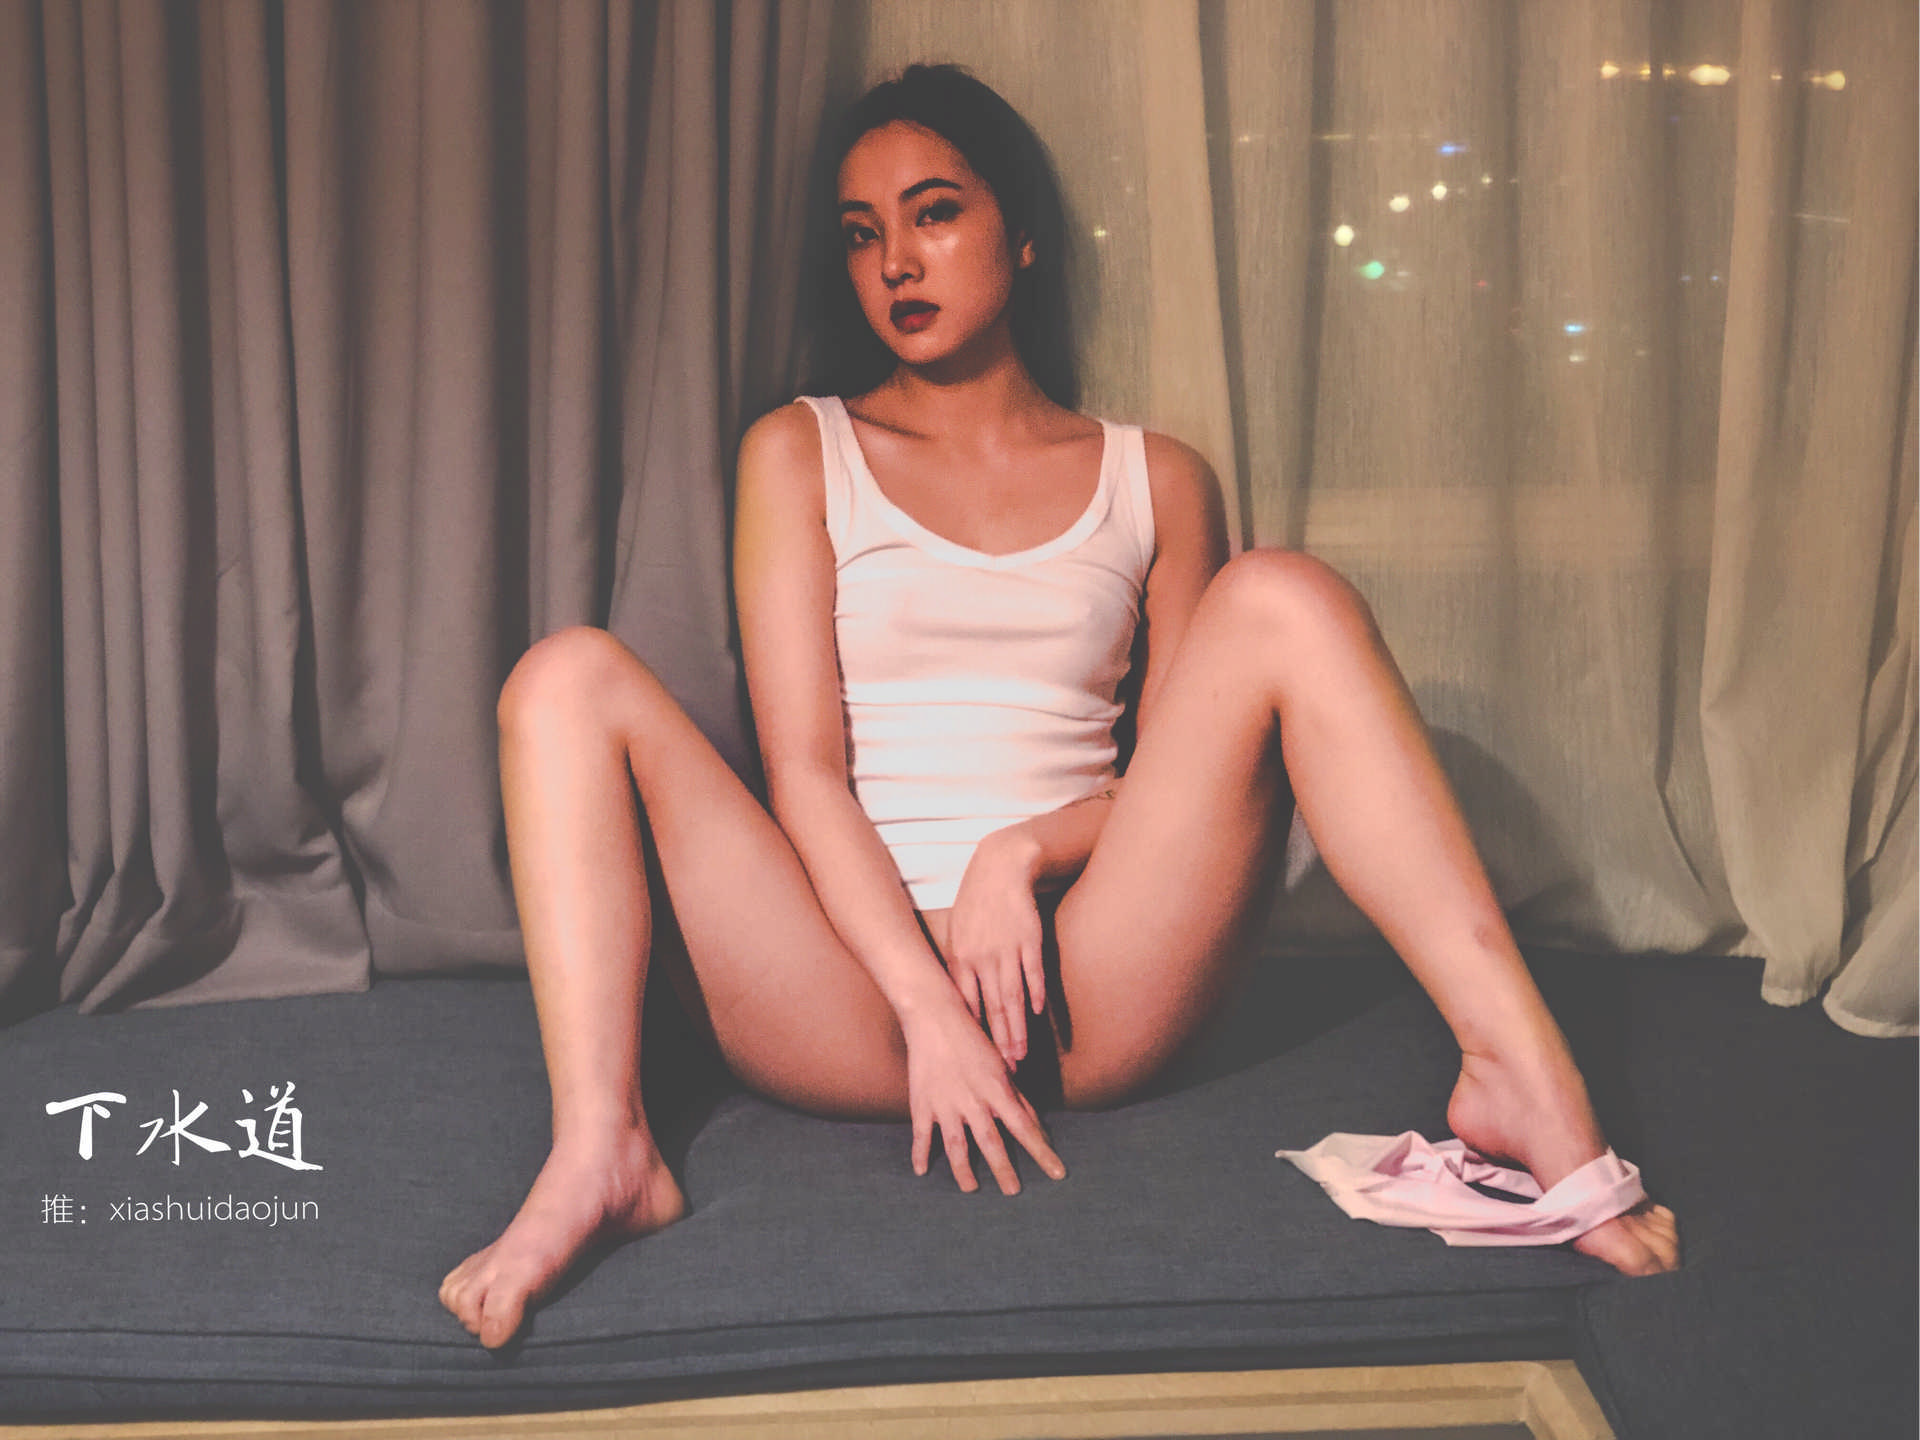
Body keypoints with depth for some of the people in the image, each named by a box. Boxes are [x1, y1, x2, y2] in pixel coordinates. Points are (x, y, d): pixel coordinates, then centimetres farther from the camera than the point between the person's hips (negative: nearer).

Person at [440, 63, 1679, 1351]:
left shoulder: (1153, 481, 15)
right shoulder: (799, 455, 12)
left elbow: (1184, 769, 11)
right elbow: (802, 767, 1)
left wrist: (1025, 850, -10)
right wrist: (927, 1002, -14)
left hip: (1085, 992, 0)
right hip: (856, 991, 0)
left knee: (1282, 597, -17)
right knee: (571, 677, -17)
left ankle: (1520, 1069, -28)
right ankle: (601, 1151, -36)